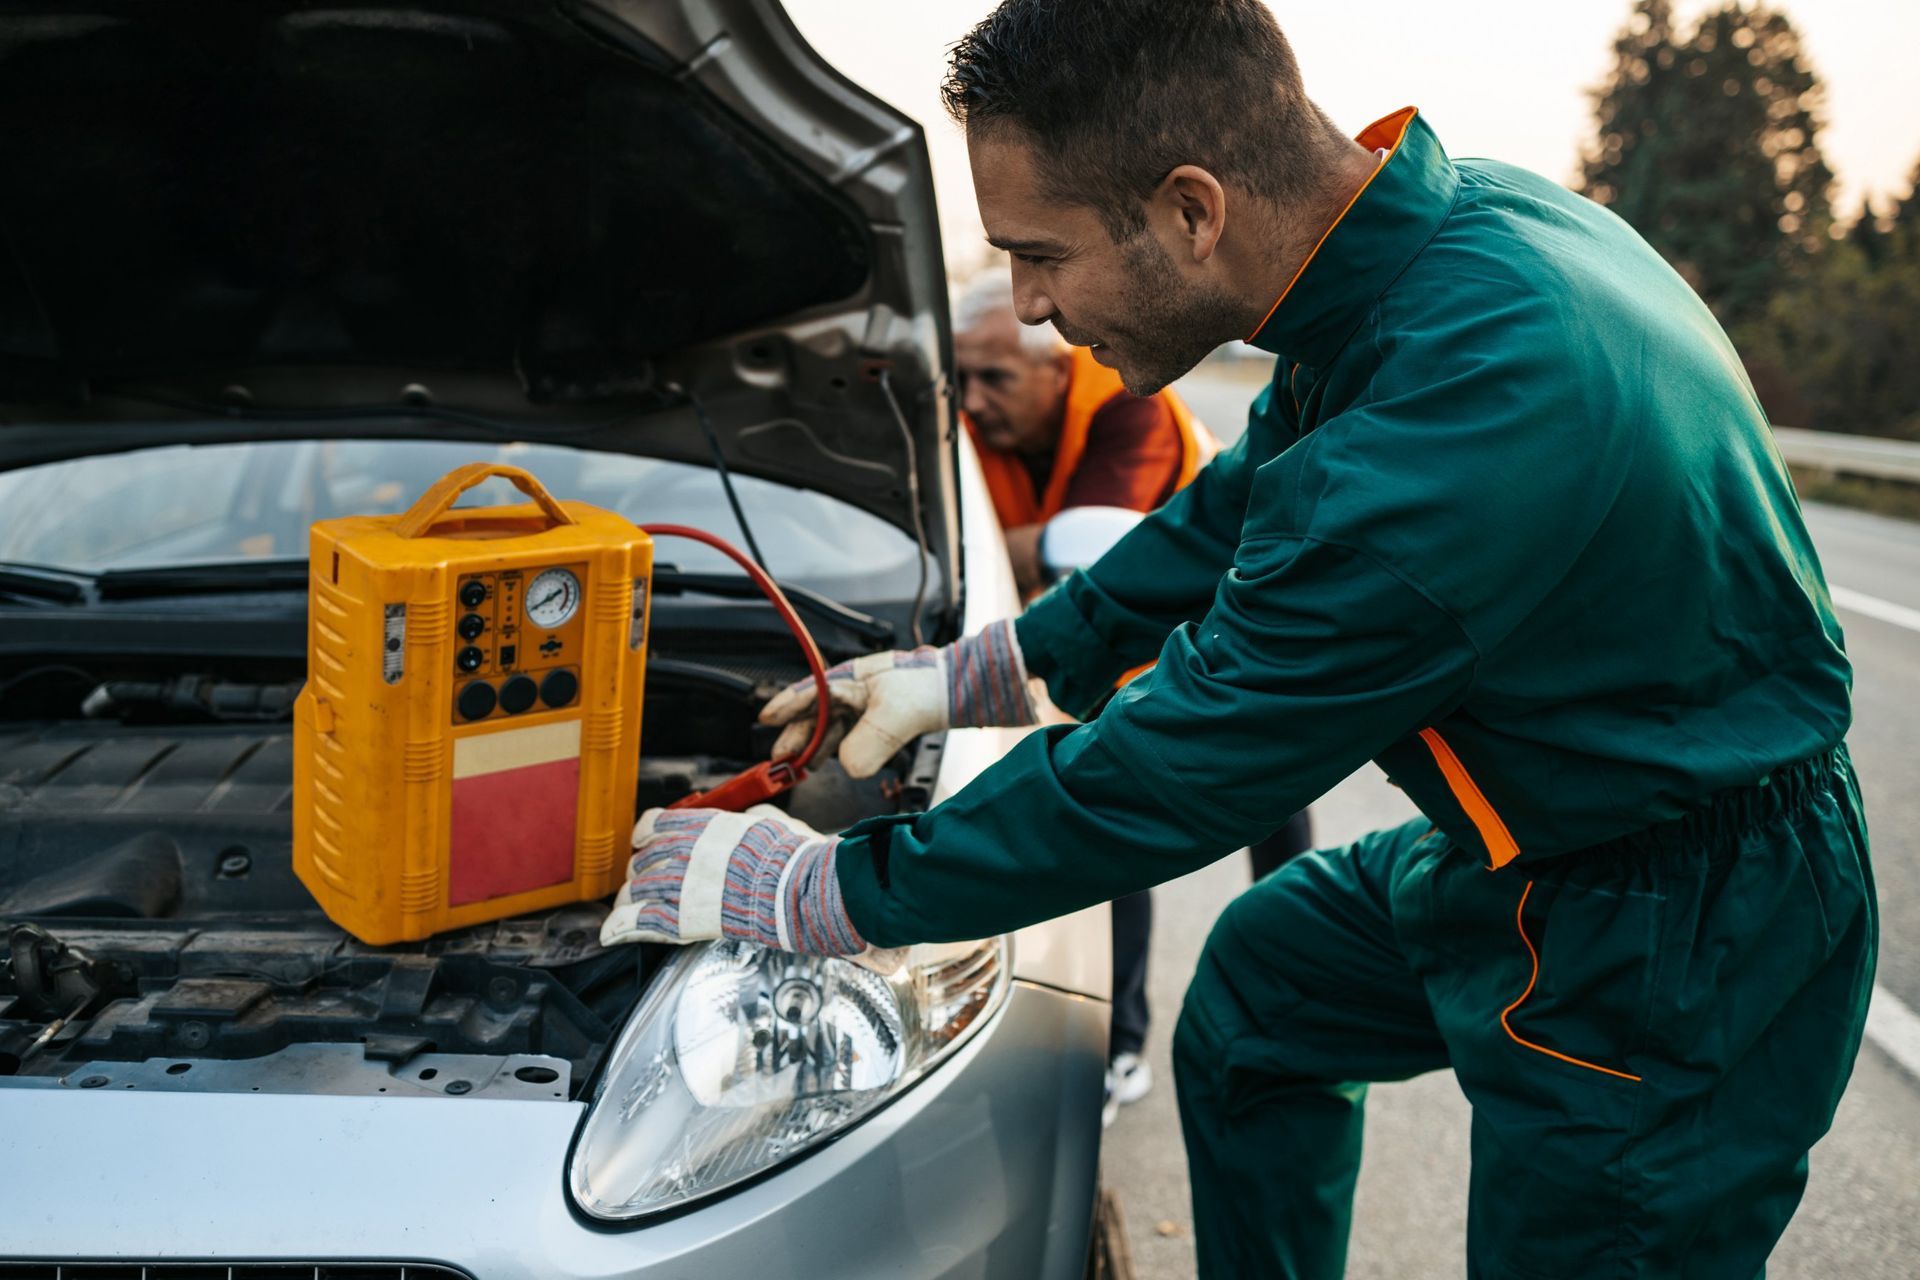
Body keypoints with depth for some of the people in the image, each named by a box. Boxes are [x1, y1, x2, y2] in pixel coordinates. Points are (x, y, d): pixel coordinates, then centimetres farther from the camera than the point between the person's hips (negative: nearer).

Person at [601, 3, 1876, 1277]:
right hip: (1525, 846, 9)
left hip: (1677, 954, -9)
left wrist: (818, 893, -13)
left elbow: (1168, 780, -26)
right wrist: (985, 669, 12)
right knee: (1255, 982, 21)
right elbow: (1244, 504, 10)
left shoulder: (1463, 410, -36)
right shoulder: (1445, 210, -6)